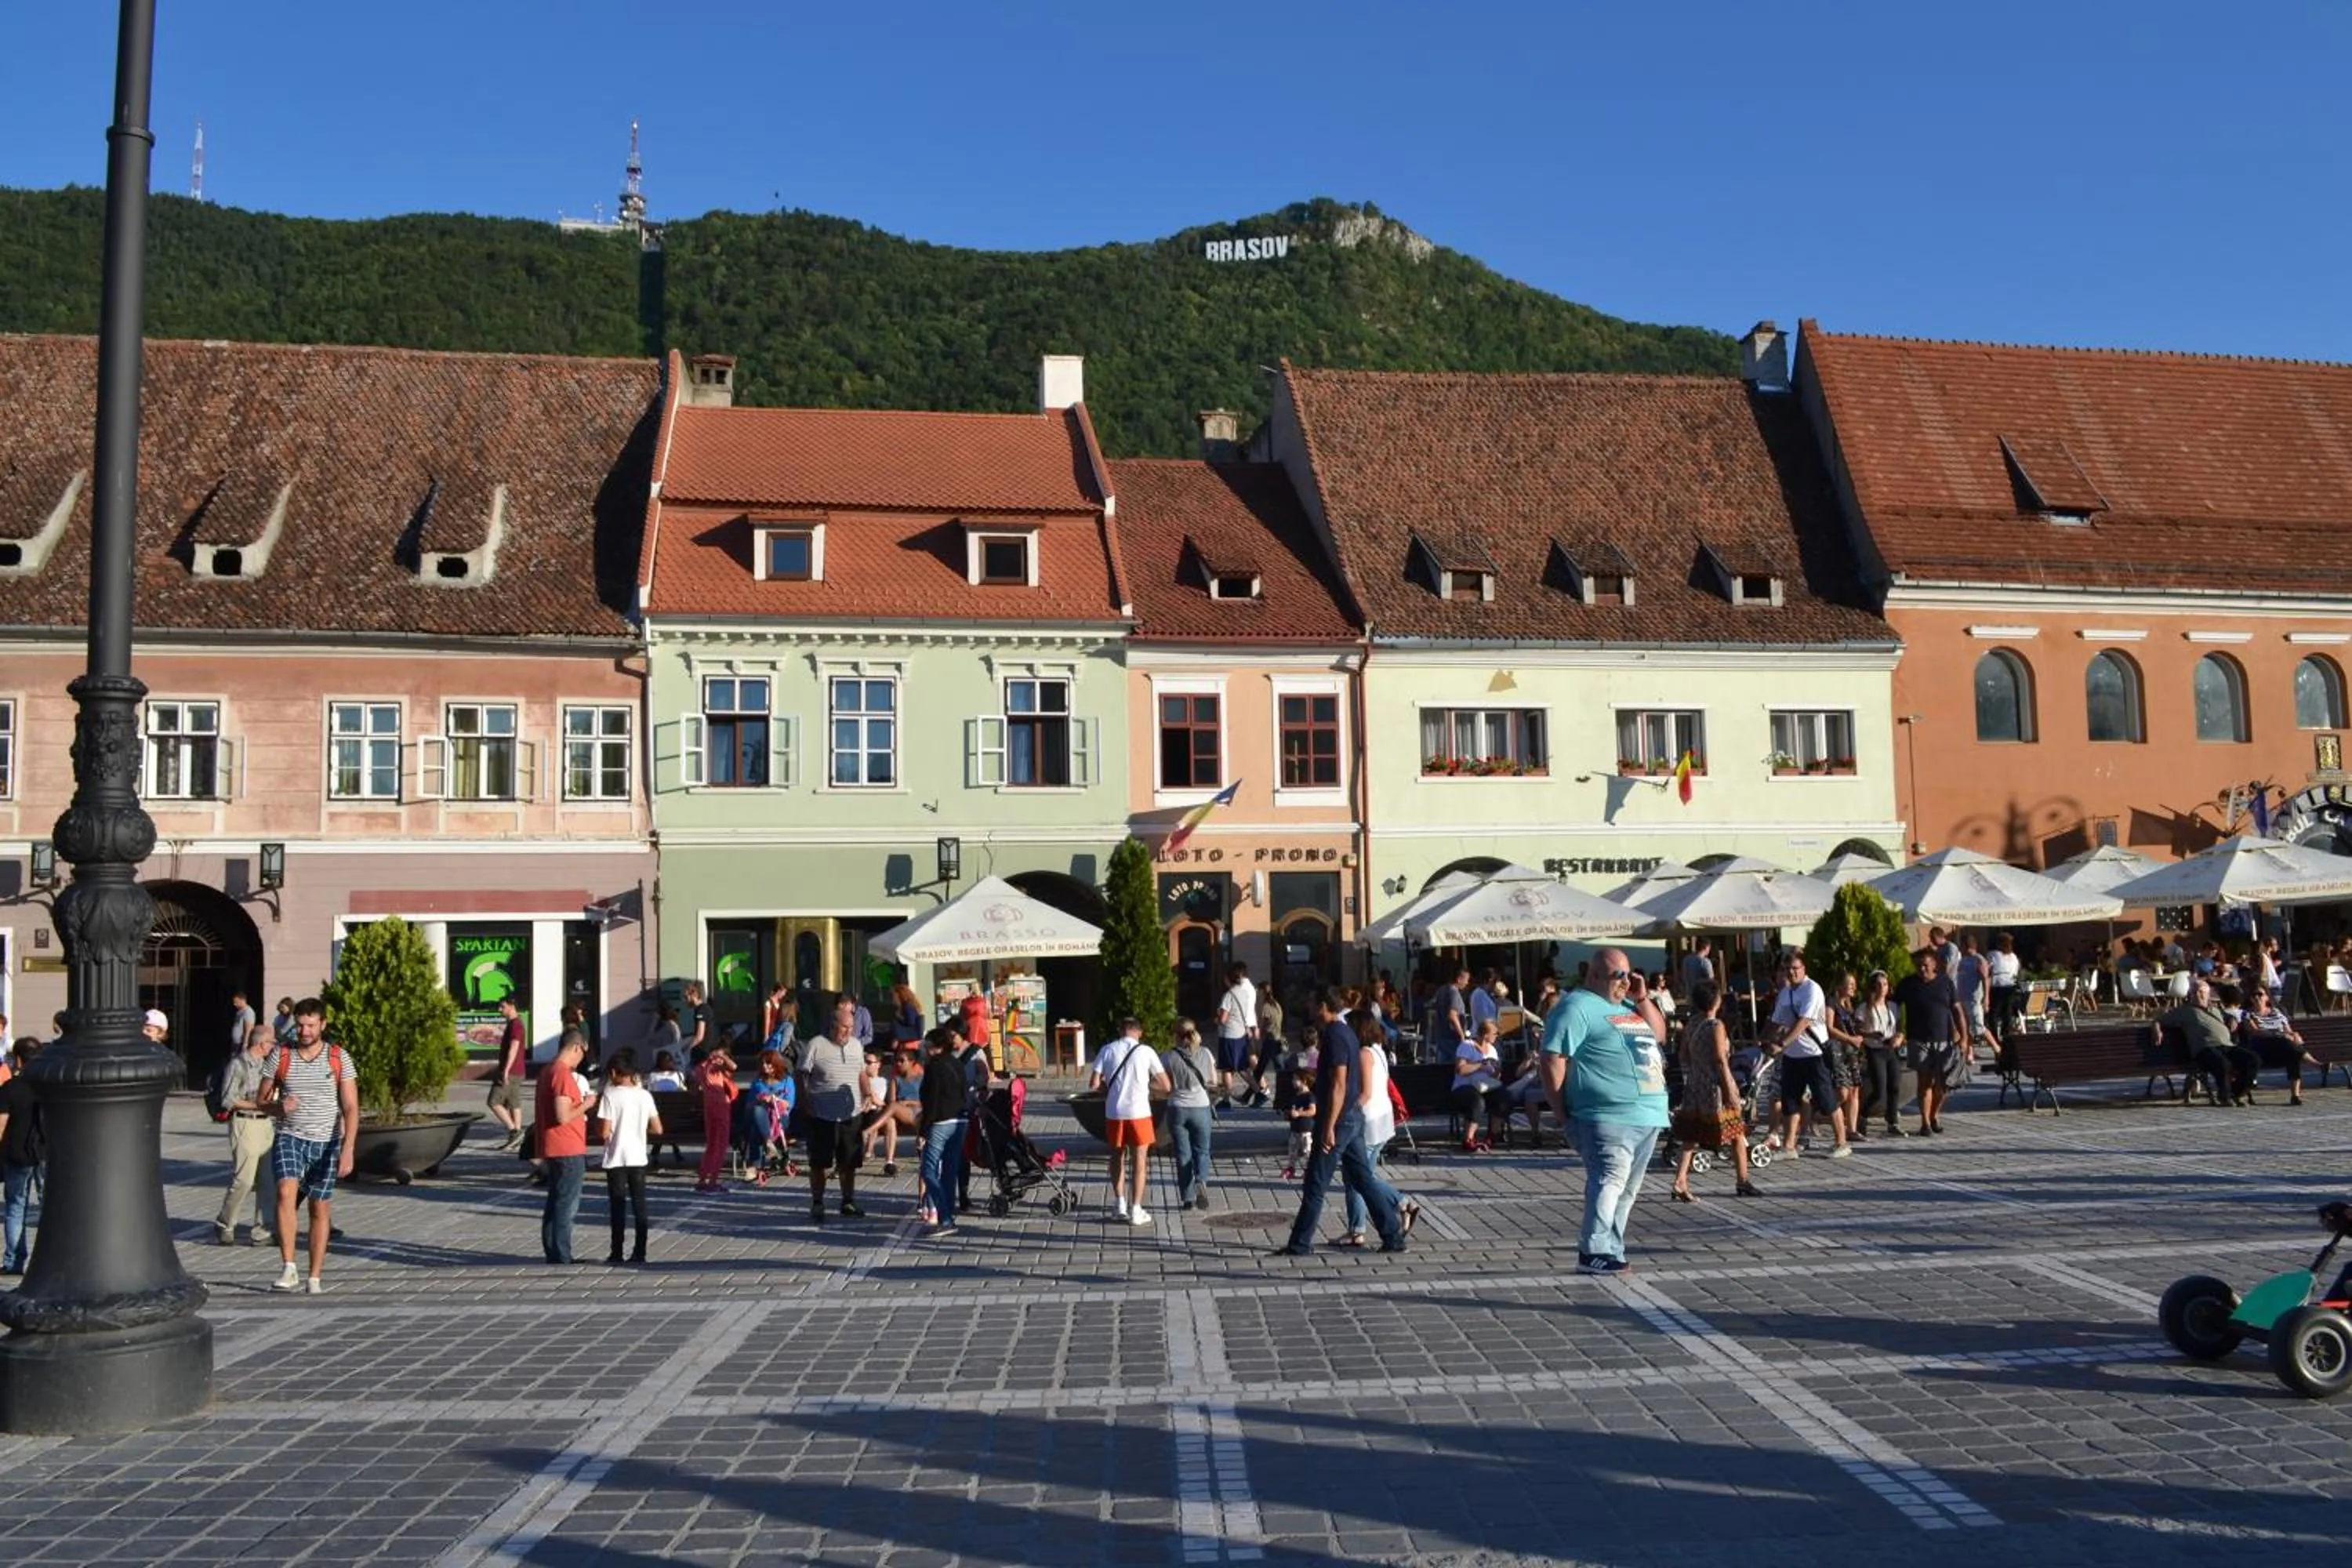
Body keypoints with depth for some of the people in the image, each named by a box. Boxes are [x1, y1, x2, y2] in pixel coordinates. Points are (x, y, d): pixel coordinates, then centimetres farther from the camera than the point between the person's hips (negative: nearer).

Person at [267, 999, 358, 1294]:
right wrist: (278, 1106, -16)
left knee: (320, 1209, 5)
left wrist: (347, 1149, -17)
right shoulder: (281, 1056, 1)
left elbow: (351, 1108, -6)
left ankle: (315, 1279, 14)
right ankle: (288, 1270, -22)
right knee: (286, 1193, -24)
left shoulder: (339, 1058, -3)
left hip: (326, 1142, 0)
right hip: (289, 1138, 0)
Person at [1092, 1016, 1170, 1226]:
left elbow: (1094, 1084, -4)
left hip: (1114, 1112, 2)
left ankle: (1120, 1203, 22)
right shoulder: (1146, 1052, -4)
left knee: (1117, 1157, 20)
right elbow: (1166, 1086, -3)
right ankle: (1135, 1211, 7)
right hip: (1139, 1112, -2)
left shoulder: (1107, 1050, 0)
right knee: (1139, 1161, 6)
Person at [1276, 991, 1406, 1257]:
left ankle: (1300, 1245, 5)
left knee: (1315, 1186, -1)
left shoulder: (1335, 1037, -17)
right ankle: (1393, 1237, 13)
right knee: (1363, 1179, 12)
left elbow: (1338, 1086, -22)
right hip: (1354, 1117, 10)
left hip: (1339, 1120, -10)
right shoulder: (1347, 1033, 12)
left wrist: (1329, 1127, -22)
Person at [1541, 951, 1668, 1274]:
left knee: (1627, 1188, 11)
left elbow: (1659, 1032, 25)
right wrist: (1561, 1111, -14)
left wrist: (1642, 999, 10)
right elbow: (1553, 1059, -14)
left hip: (1648, 1115, 9)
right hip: (1609, 1117, -9)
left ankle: (1611, 1251, 17)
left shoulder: (1626, 1005, 22)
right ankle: (1594, 1253, -19)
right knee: (1610, 1180, -18)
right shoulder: (1577, 1007, -8)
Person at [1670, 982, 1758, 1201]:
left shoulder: (1690, 1025, 6)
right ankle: (1743, 1183, 19)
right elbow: (1720, 1060, -17)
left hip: (1694, 1089, 6)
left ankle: (1680, 1183, -6)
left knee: (1691, 1139, 6)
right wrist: (1730, 1089, -15)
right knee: (1737, 1135, 11)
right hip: (1715, 1088, -6)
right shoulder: (1716, 1026, -13)